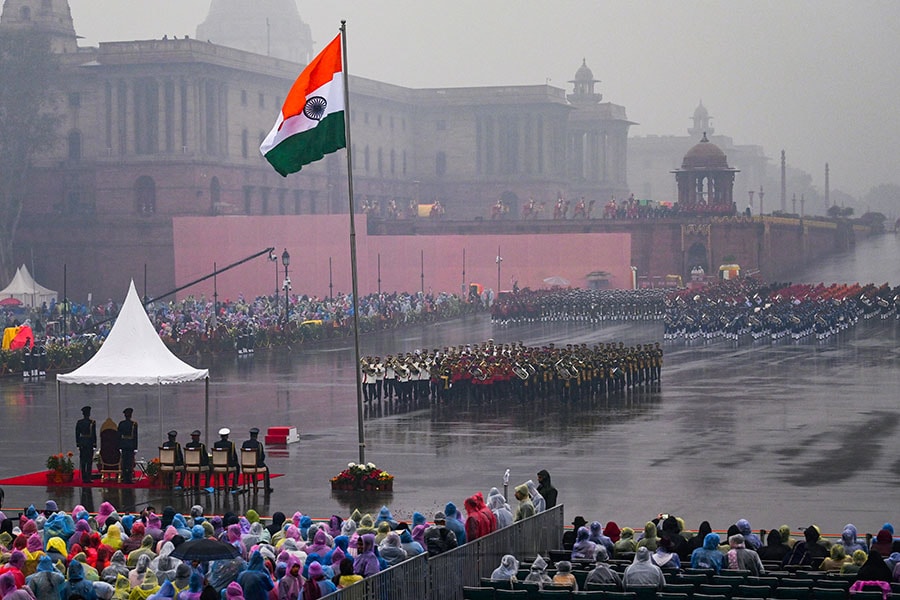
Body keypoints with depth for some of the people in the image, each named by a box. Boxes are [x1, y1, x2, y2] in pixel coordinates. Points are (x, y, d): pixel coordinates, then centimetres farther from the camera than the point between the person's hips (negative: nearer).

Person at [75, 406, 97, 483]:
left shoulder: (79, 422, 3)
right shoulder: (92, 422, -9)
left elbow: (77, 433, 7)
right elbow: (94, 434, -9)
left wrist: (77, 443, 14)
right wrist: (94, 443, -3)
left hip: (81, 443, 4)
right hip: (89, 442, -4)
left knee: (82, 461, 7)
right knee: (89, 461, -1)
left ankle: (84, 478, 9)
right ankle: (88, 478, -4)